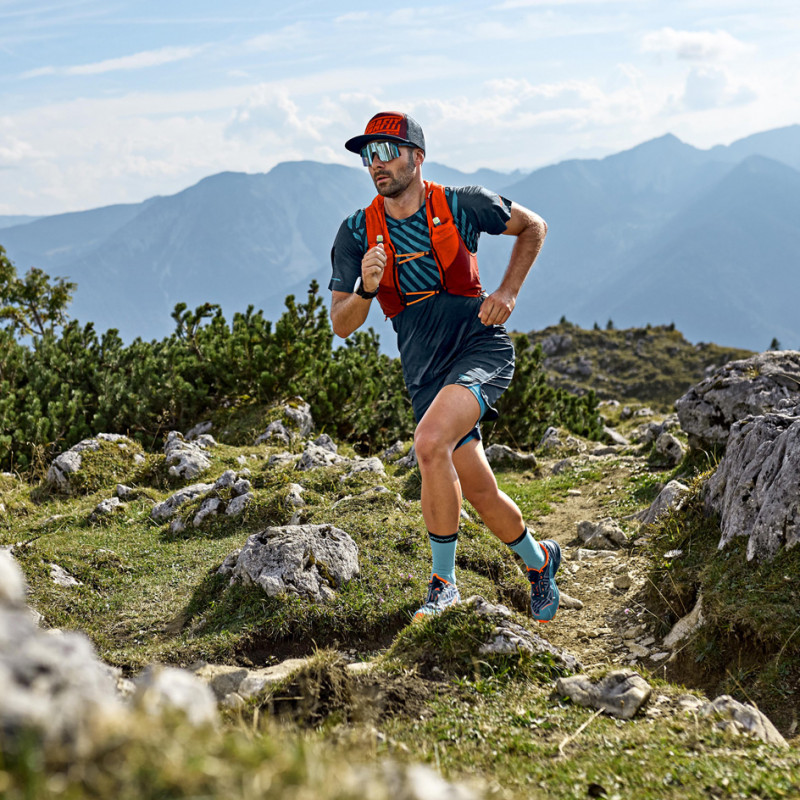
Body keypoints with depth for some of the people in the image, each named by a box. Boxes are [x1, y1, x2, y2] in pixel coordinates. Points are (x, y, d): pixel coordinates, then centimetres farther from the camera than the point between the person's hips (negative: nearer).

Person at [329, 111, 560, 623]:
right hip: (425, 370, 4)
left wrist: (508, 293, -2)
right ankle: (539, 561, 35)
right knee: (479, 490, 5)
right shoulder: (357, 233, -2)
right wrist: (366, 289, -23)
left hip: (481, 346, -4)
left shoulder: (462, 205, -8)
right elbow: (342, 325, -2)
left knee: (431, 442, -29)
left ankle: (444, 583, -13)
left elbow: (533, 226, 9)